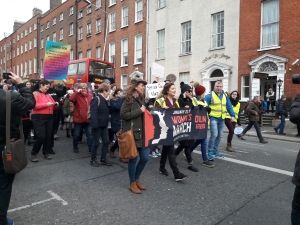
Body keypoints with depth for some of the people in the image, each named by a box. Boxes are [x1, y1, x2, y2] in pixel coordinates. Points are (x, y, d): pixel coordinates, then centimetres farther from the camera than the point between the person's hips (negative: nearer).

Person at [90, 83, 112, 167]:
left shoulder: (105, 100, 12)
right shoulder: (96, 99, -16)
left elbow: (108, 111, 13)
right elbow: (93, 113, -23)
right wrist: (95, 125, -27)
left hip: (104, 125, 9)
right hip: (97, 125, -9)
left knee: (106, 141, 11)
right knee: (96, 143, 3)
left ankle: (103, 159, 24)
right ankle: (92, 160, 20)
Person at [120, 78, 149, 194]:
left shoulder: (140, 99, 15)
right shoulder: (129, 99, -9)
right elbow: (123, 115, -19)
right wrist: (139, 111, -18)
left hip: (141, 133, 8)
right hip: (132, 133, -8)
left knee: (145, 158, 9)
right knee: (133, 158, 3)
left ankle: (137, 179, 30)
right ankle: (132, 183, 21)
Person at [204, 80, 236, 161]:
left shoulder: (225, 96, 11)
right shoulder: (209, 96, -7)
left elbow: (229, 107, 11)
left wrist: (233, 115, -2)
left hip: (221, 119, 6)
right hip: (213, 118, -6)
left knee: (219, 136, 12)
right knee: (214, 134, -16)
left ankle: (215, 151, 26)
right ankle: (210, 152, -4)